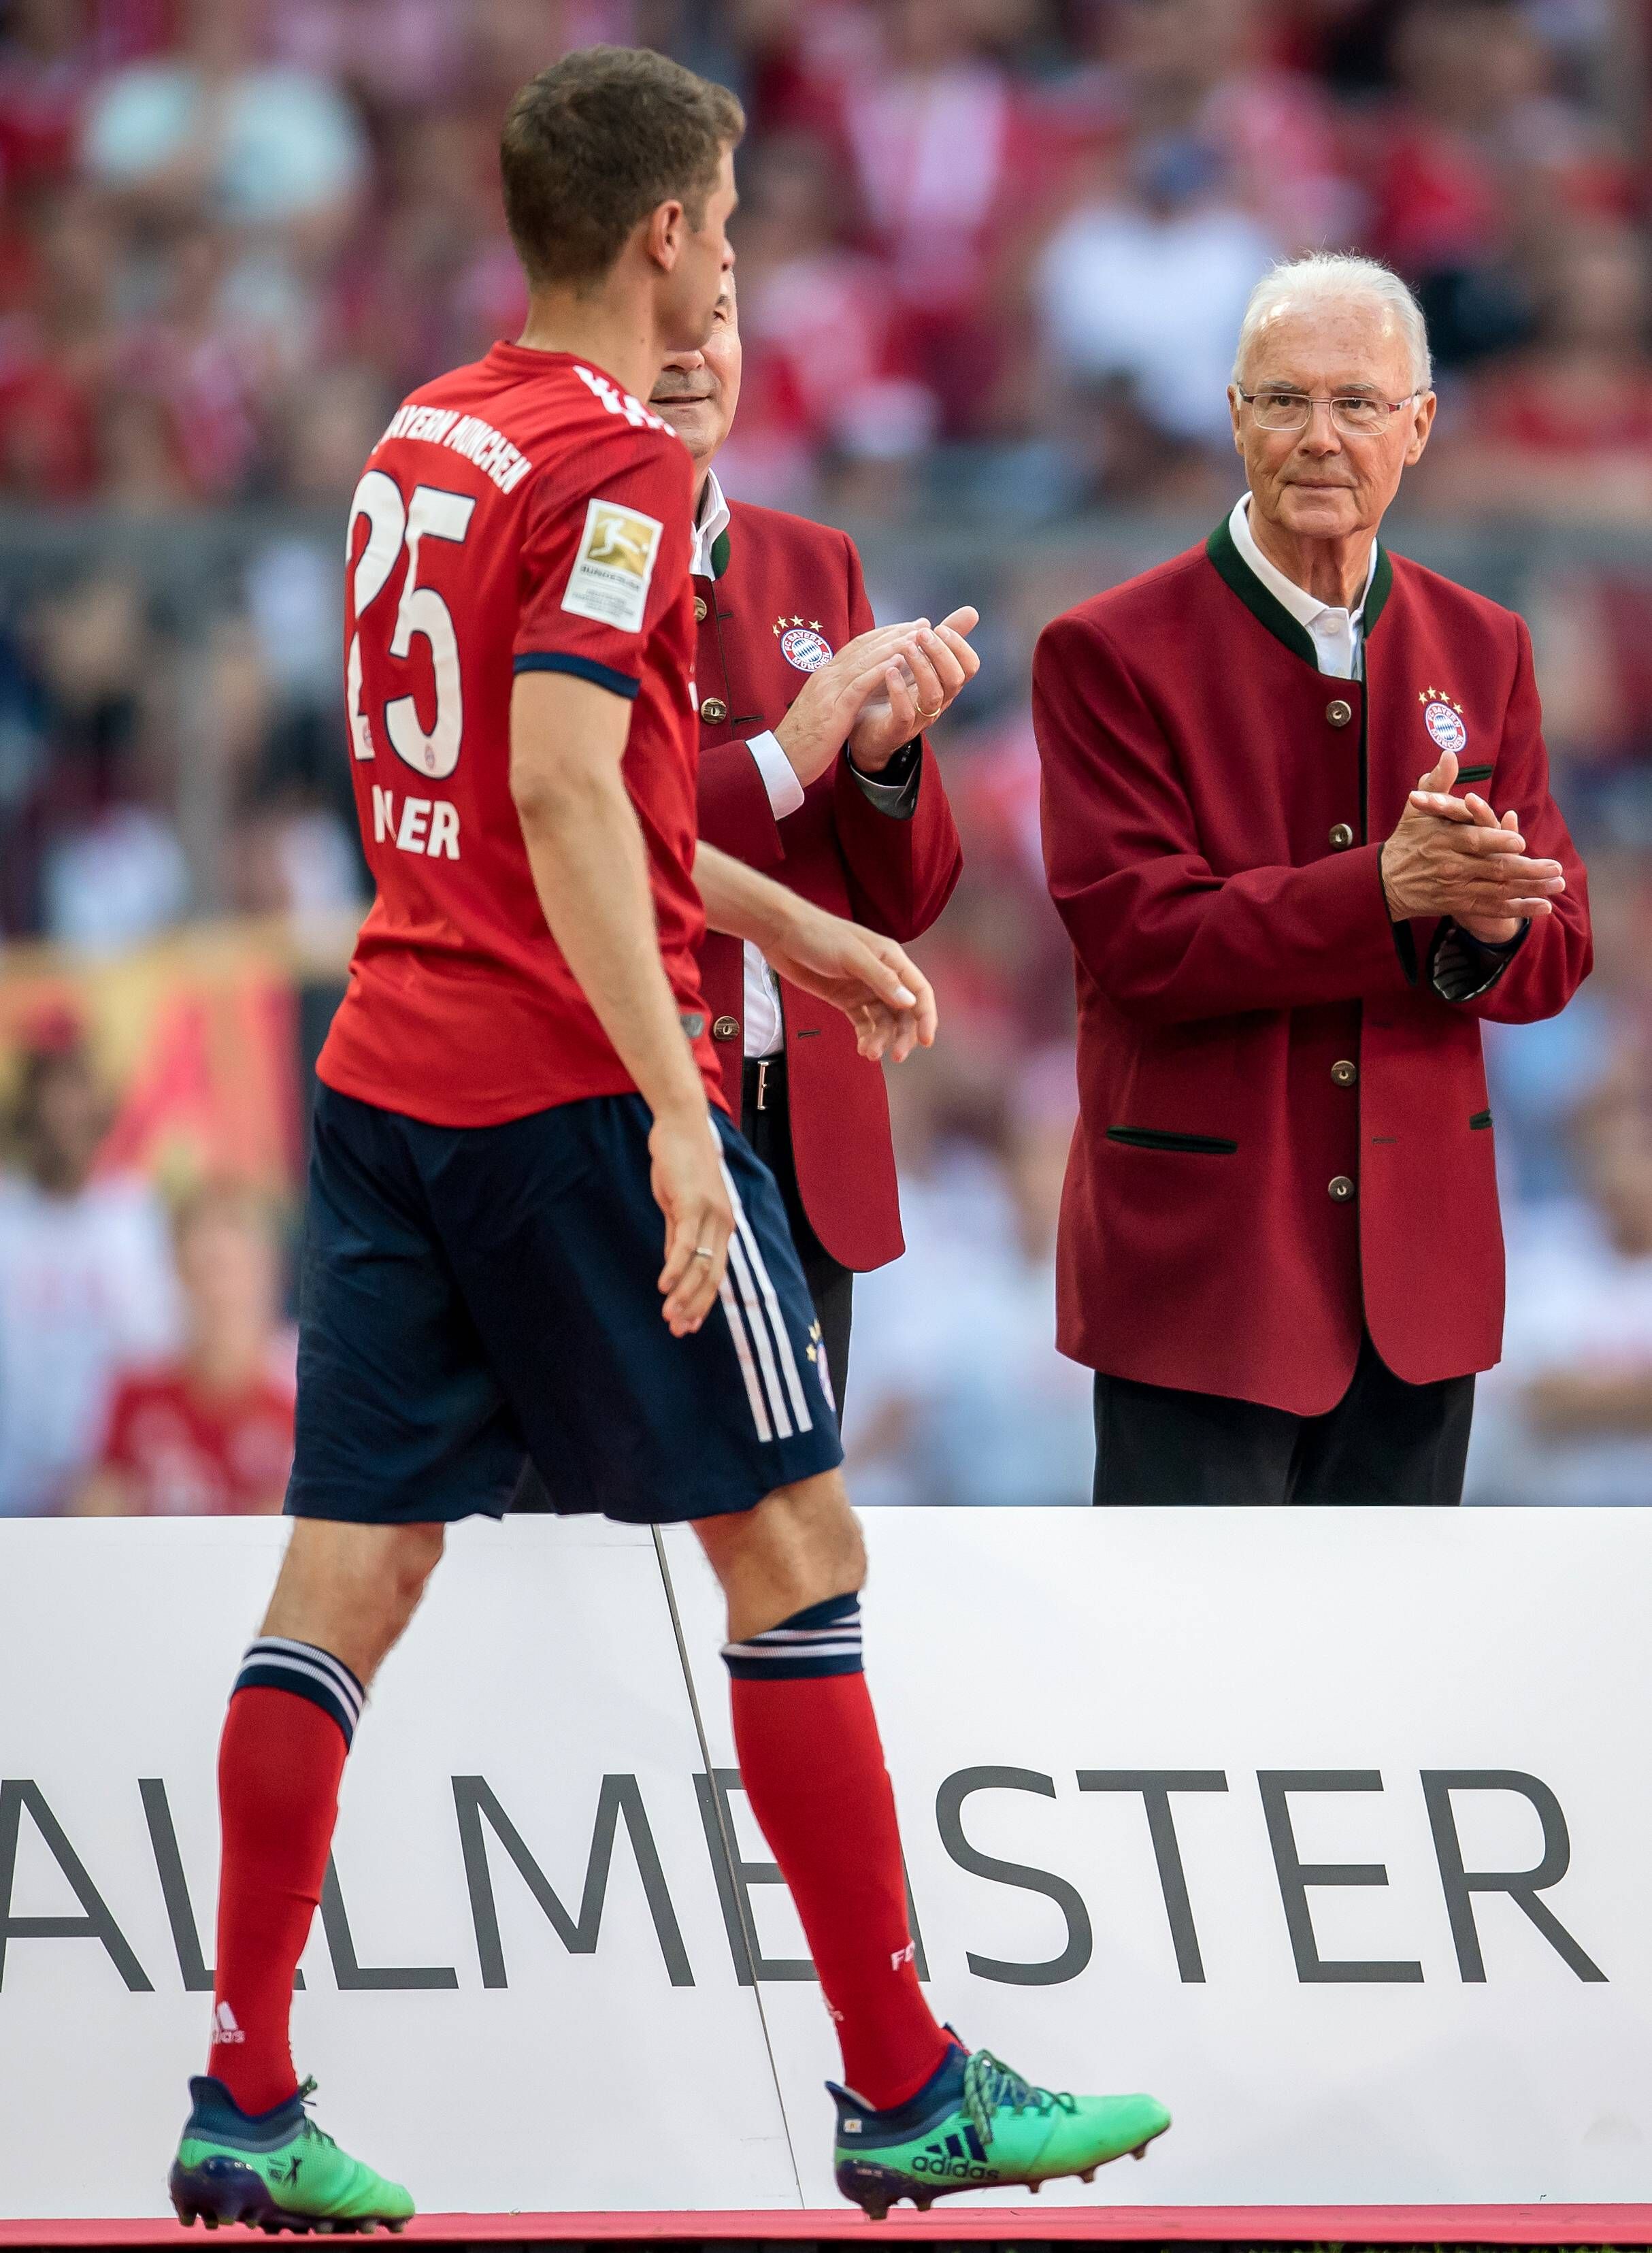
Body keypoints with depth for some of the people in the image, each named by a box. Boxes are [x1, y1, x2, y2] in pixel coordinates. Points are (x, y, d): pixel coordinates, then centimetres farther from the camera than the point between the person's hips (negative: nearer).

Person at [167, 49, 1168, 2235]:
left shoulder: (428, 437, 15)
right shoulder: (616, 468, -12)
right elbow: (561, 796, -22)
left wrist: (794, 927, 31)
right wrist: (676, 1112, -25)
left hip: (391, 1061, 8)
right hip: (572, 1085, -8)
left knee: (353, 1565, 4)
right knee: (793, 1543, 1)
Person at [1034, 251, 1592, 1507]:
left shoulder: (1483, 651, 10)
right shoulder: (1112, 654, -4)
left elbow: (1556, 955, 7)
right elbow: (1140, 938, -14)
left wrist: (1484, 917, -19)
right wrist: (1387, 893, -26)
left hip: (1419, 1252, 5)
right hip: (1201, 1258, -4)